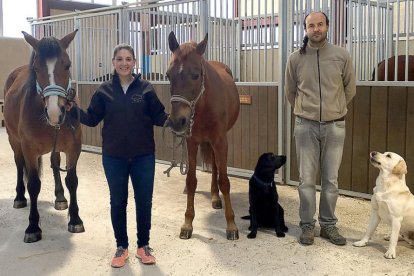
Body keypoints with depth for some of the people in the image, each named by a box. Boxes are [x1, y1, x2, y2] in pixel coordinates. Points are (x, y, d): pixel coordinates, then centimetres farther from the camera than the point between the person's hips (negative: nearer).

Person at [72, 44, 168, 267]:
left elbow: (159, 117, -1)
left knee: (144, 201, 9)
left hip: (143, 156, 0)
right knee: (118, 202, 11)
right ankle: (121, 247, 27)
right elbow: (91, 119, 0)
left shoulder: (146, 89, -3)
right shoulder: (105, 91, -1)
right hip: (114, 157, 1)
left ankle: (144, 246, 27)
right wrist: (72, 109, -16)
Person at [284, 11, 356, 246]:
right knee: (307, 179, 4)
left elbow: (350, 89, 11)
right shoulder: (295, 59, -1)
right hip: (306, 126, 0)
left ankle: (329, 225, 20)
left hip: (335, 126, 0)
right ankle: (308, 225, 16)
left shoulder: (342, 56, -1)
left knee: (331, 180, 7)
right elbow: (290, 92, 11)